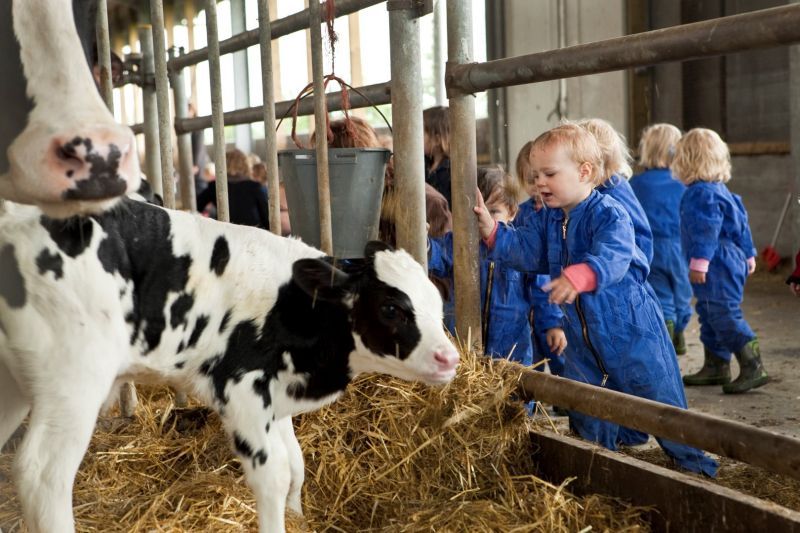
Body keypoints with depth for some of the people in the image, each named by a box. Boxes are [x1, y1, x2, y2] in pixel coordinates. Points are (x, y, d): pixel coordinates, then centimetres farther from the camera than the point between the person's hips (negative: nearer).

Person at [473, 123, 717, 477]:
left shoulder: (610, 214, -20)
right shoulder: (549, 220, 6)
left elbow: (611, 258, -36)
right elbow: (526, 251, 0)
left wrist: (579, 276, -55)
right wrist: (491, 230, -12)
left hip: (630, 329, -7)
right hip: (583, 335, 7)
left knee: (657, 398, 4)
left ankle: (697, 465, 21)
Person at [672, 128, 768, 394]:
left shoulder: (702, 192, -17)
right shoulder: (718, 188, 17)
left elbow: (706, 230, -24)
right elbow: (740, 226, 22)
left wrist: (700, 261, -26)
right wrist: (748, 255, 27)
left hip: (718, 268, -11)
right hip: (731, 261, 11)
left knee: (725, 317, -10)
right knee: (710, 315, 16)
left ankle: (753, 368, -8)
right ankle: (716, 366, 25)